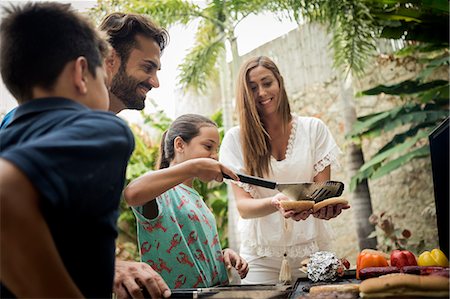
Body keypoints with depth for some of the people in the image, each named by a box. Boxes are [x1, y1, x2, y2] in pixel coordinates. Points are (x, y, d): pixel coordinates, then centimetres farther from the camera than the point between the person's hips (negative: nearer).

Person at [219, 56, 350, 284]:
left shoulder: (313, 129, 2)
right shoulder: (236, 138, -3)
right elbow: (243, 206, -10)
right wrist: (276, 202, -31)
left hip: (311, 248, 1)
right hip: (262, 256, -1)